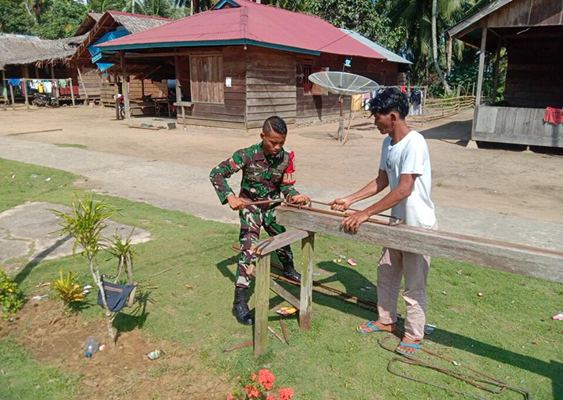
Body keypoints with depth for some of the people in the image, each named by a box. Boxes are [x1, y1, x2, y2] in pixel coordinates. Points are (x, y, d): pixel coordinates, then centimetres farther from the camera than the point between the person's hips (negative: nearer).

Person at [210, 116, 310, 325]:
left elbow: (287, 187, -9)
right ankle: (240, 302, -11)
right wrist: (230, 197, -40)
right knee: (249, 250, -17)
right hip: (250, 207, -4)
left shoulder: (286, 158, -15)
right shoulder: (247, 155, -26)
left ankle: (288, 269, 56)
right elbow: (216, 173, -26)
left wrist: (295, 196, -32)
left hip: (273, 207, 5)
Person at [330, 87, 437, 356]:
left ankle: (413, 335, 27)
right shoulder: (388, 142, 3)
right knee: (386, 274, 20)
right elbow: (381, 181, 12)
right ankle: (386, 320, 40)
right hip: (398, 222, 9)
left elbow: (404, 190, -29)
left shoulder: (414, 143, -24)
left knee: (414, 285, 7)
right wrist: (349, 200, 6)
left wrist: (365, 214, -28)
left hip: (419, 225, -8)